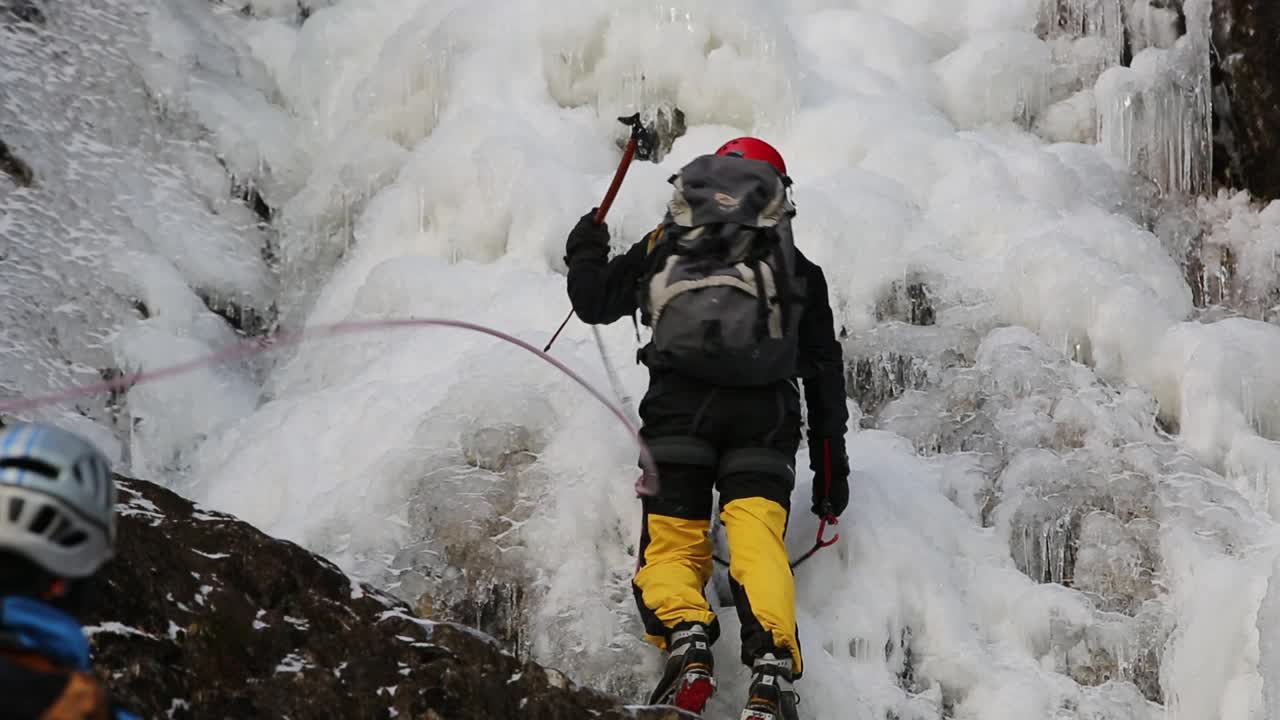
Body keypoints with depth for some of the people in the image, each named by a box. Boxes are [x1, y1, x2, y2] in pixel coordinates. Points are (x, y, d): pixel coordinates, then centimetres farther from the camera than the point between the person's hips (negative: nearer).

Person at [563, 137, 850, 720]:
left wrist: (584, 251, 50)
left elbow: (594, 303, 29)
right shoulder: (797, 268, 25)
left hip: (679, 403, 0)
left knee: (670, 546, 4)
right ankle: (772, 662, -36)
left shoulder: (665, 243, 23)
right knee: (758, 544, -10)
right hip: (763, 413, 0)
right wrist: (830, 464, 25)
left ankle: (686, 639, -26)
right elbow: (824, 370, 22)